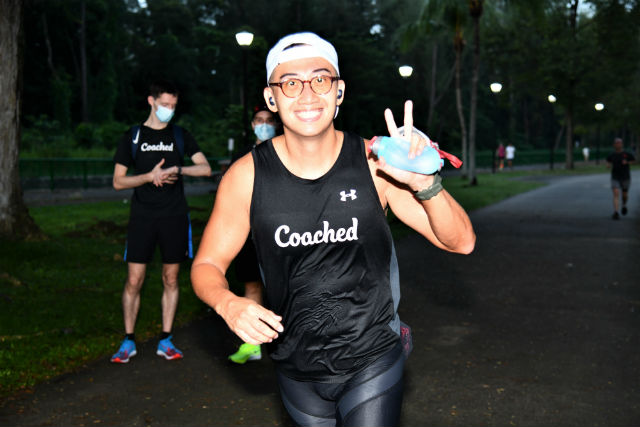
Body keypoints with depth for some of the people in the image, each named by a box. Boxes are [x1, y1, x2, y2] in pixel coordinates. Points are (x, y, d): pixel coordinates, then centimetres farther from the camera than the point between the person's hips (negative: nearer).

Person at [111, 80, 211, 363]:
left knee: (171, 278, 5)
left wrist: (176, 169, -14)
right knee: (134, 280, -3)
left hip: (174, 215, 1)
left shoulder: (180, 136, 10)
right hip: (142, 216, -1)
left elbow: (206, 168, 2)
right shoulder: (132, 137, 7)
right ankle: (128, 341, 10)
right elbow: (118, 182, 3)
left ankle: (165, 341, 14)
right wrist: (151, 176, -12)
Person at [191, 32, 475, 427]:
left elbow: (461, 242, -13)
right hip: (297, 370, 2)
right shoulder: (247, 176, -11)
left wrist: (423, 182, -31)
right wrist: (228, 304, -24)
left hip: (373, 361, -1)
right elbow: (207, 265, -1)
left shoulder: (375, 163, -13)